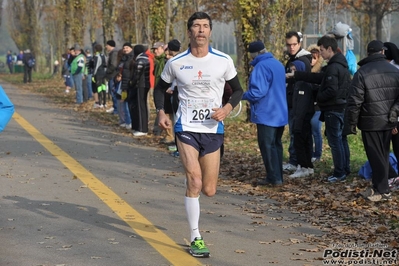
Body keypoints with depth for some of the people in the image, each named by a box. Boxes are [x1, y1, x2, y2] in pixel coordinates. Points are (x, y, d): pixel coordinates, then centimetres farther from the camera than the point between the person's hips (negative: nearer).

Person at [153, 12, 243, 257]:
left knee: (209, 190, 4)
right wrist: (161, 112, -3)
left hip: (213, 130, 2)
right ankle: (196, 238, -4)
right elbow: (161, 88, 13)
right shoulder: (175, 63, -2)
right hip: (186, 128, -1)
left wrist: (228, 108, -11)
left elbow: (238, 89, 8)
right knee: (195, 182, -17)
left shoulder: (224, 61, -2)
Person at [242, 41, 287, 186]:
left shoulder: (261, 66, -17)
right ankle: (278, 176, 19)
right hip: (280, 114, 9)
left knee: (267, 146, -2)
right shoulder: (278, 64, 11)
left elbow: (258, 92, -24)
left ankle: (274, 178, -2)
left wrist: (243, 95, -6)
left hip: (266, 114, -9)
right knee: (276, 144, 15)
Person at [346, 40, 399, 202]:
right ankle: (378, 186, 19)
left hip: (370, 122, -5)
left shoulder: (362, 73, -10)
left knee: (376, 156, 0)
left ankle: (382, 190, 1)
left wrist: (352, 122, -3)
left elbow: (354, 100, -12)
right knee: (383, 155, 14)